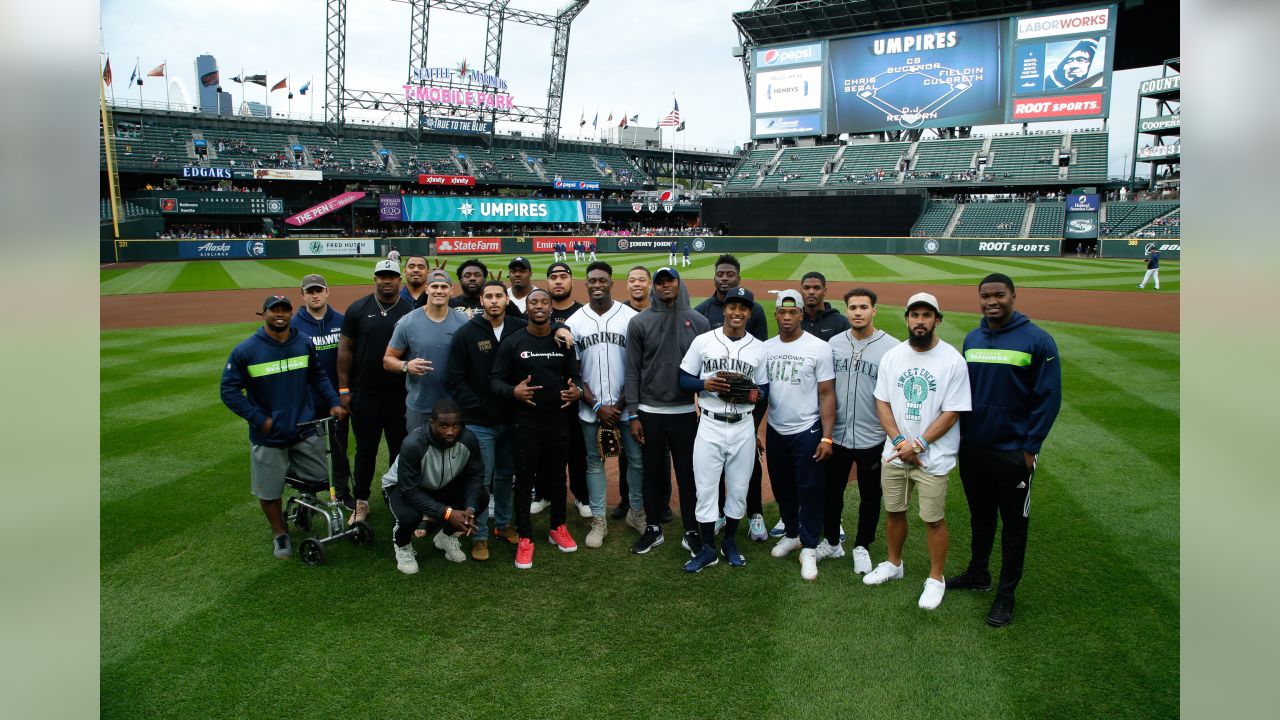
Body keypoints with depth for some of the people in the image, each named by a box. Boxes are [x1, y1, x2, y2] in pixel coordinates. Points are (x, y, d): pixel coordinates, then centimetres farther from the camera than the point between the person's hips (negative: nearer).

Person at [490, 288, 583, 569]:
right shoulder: (512, 343, -4)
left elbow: (575, 375, 10)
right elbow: (495, 379, -4)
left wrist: (577, 391, -13)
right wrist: (513, 391, -24)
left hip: (558, 420, 3)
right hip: (525, 423, -3)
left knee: (557, 477, 14)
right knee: (524, 481, 4)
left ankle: (558, 528, 33)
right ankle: (525, 538, 16)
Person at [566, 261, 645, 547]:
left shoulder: (631, 317, -4)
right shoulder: (574, 322, 1)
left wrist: (621, 404, -6)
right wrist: (597, 406, -6)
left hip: (625, 404, -1)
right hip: (590, 407, 1)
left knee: (637, 459, 4)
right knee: (594, 461, 10)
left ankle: (636, 512, 23)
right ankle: (599, 521, 20)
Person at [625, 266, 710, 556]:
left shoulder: (699, 322, 0)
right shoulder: (639, 322, -2)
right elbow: (632, 371, -1)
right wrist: (633, 415, -3)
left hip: (686, 412, 0)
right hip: (649, 412, 0)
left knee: (687, 474, 8)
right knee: (653, 472, 12)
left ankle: (691, 533, 22)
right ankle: (653, 529, 28)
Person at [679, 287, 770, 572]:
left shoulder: (759, 348, 5)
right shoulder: (702, 341, 0)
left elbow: (764, 387, 9)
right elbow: (683, 379, 2)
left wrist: (756, 394, -13)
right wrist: (705, 384, -17)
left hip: (743, 428, 2)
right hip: (710, 426, -2)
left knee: (739, 489, 11)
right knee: (706, 488, 2)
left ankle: (730, 542, 30)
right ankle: (708, 549, 15)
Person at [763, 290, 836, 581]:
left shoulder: (819, 348, -10)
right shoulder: (766, 348, 4)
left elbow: (827, 394, -10)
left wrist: (826, 437, -14)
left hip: (807, 432, -4)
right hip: (775, 431, 5)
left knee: (810, 491, 1)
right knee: (782, 488, 16)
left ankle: (809, 548, 14)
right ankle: (792, 534, 35)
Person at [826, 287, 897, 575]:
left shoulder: (891, 347, -10)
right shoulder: (833, 343, 1)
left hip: (873, 439, -3)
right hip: (837, 434, 3)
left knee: (870, 495, 12)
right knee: (831, 491, 15)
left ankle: (862, 547, 30)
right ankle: (831, 542, 33)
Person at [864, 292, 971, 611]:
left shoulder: (953, 360, -10)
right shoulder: (892, 355, 2)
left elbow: (951, 413, -11)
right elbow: (882, 402, 2)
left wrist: (918, 445, -16)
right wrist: (900, 440, -10)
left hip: (933, 456, -4)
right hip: (894, 452, 4)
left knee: (934, 519, 5)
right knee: (893, 511, 16)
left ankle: (935, 579, 23)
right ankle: (893, 564, 37)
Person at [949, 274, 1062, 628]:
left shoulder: (1037, 340, -11)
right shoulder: (972, 339, 5)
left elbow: (1049, 398, -11)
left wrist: (1030, 447, -13)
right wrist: (961, 435, 9)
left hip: (1013, 452, -5)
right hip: (972, 449, 5)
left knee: (1013, 525, 7)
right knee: (979, 517, 19)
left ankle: (1006, 594, 19)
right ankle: (977, 574, 36)